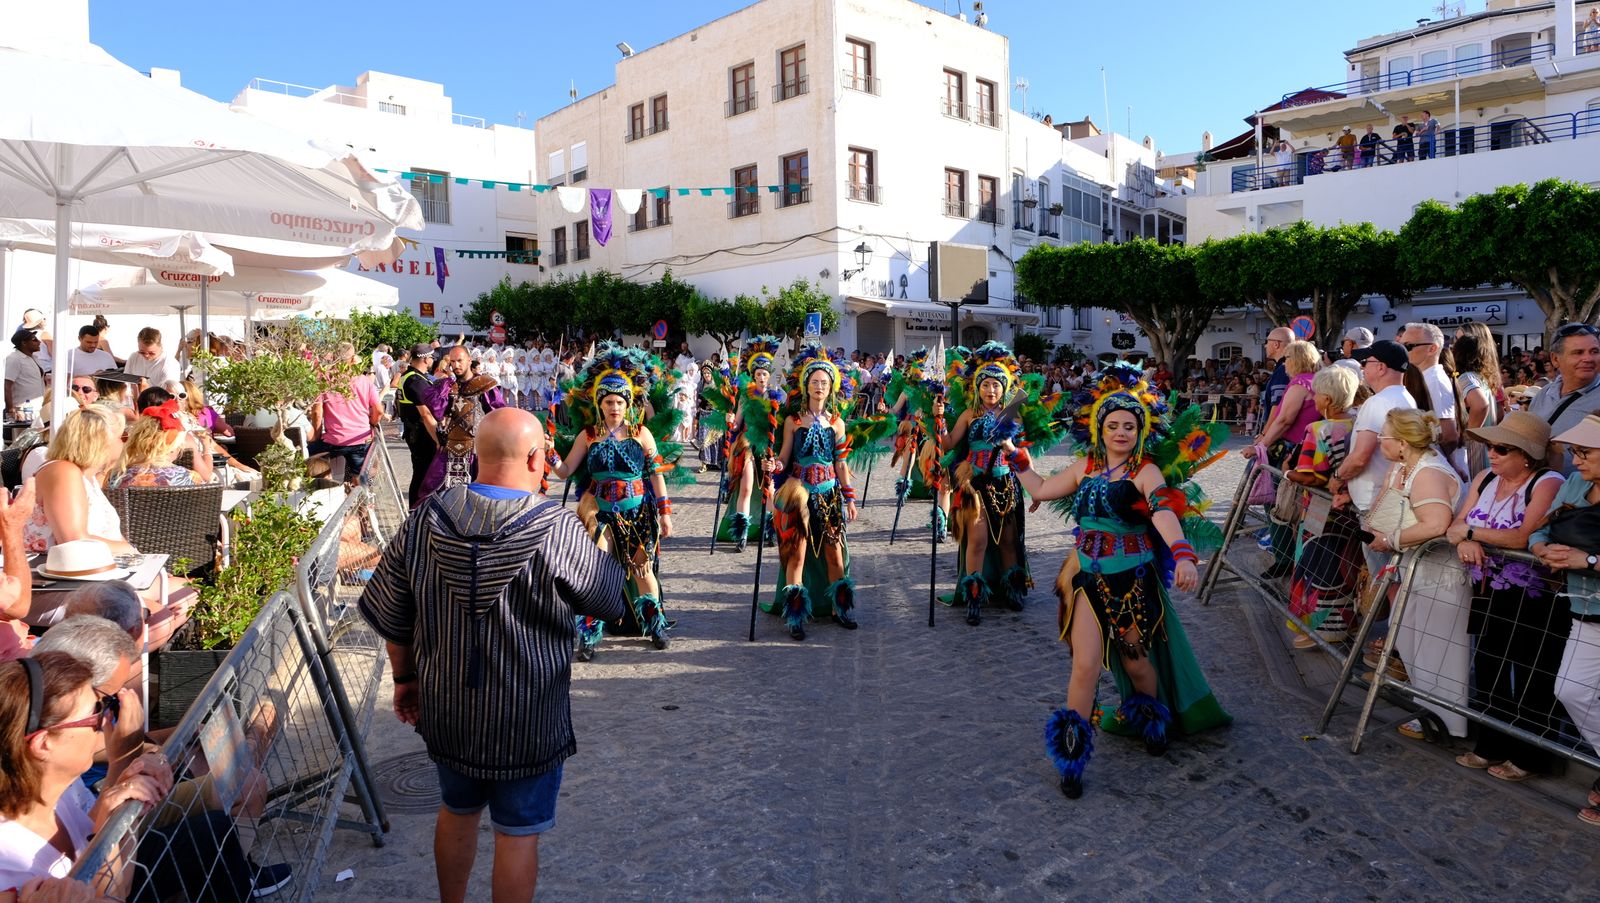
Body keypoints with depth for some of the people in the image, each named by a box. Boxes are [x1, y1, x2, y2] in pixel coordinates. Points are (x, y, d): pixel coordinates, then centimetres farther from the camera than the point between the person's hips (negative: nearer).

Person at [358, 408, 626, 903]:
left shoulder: (426, 518, -11)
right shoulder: (558, 532, -24)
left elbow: (389, 616, 0)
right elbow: (612, 601, -9)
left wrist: (405, 678, 15)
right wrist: (598, 543, 8)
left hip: (445, 708, 5)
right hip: (527, 721, -5)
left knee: (456, 811, 28)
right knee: (518, 833, 14)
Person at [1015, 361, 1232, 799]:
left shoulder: (1147, 472, -12)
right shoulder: (1085, 467, 4)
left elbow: (1165, 514, -31)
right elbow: (1042, 489, 18)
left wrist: (1183, 556, -47)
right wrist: (1015, 456, 23)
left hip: (1133, 578, -2)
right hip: (1088, 576, 3)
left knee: (1135, 660, 15)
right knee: (1085, 665, -6)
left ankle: (1153, 722, 47)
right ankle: (1071, 755, 6)